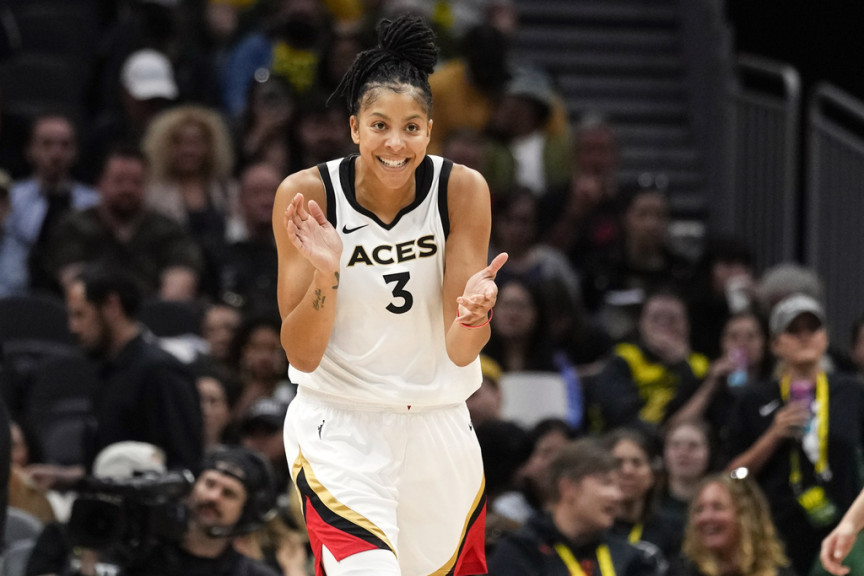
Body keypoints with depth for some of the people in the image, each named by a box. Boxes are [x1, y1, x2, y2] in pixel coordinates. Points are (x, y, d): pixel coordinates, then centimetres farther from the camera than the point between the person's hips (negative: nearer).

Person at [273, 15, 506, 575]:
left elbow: (460, 352, -11)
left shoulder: (463, 190, -10)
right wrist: (326, 273, -29)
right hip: (339, 420, -3)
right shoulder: (307, 194, -13)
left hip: (437, 420, 3)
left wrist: (472, 312, -34)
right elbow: (303, 355, -12)